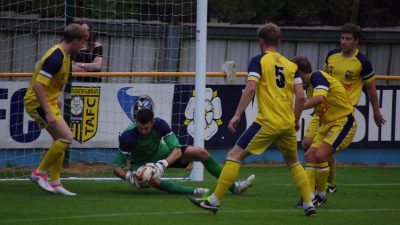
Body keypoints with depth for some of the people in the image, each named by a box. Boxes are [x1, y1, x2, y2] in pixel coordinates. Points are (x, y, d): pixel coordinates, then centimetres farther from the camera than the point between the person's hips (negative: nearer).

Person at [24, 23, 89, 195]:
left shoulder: (63, 55, 8)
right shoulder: (56, 58, -23)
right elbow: (38, 86, -28)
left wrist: (54, 101, 26)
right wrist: (48, 112, -27)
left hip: (48, 101, 10)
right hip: (38, 102, -10)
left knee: (61, 140, 9)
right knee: (66, 137, -15)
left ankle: (55, 183, 12)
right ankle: (40, 172, -6)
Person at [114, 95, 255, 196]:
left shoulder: (159, 124, -26)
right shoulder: (128, 136, -32)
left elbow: (177, 150, -27)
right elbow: (117, 167, -26)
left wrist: (163, 164, -45)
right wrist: (128, 176, -48)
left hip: (161, 153, 4)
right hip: (140, 163, -4)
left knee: (201, 153, -10)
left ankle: (233, 187, -1)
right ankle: (194, 192, -45)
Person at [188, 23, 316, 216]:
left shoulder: (259, 61, 0)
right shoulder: (291, 65, 12)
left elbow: (251, 88, -14)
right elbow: (300, 96, 6)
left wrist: (237, 115, -13)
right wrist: (296, 120, 18)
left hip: (267, 122, -5)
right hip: (288, 124, 5)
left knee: (235, 156, 0)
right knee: (293, 162, 24)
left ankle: (214, 200, -5)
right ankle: (309, 204, 18)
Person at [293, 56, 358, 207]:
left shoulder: (317, 76, -18)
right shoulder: (310, 85, 11)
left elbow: (319, 98, -36)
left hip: (343, 123, -10)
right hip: (328, 124, 10)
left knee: (320, 155, -19)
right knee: (310, 155, -1)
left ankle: (321, 195, -3)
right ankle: (310, 195, 1)